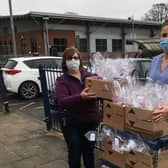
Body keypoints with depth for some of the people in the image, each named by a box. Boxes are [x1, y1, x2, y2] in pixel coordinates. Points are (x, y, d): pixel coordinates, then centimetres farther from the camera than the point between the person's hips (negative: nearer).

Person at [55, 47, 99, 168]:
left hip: (91, 121, 3)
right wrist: (80, 97, -40)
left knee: (89, 151, 18)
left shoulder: (90, 76, 2)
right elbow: (62, 102, -23)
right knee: (75, 152, 10)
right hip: (71, 123, -3)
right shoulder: (62, 81, -8)